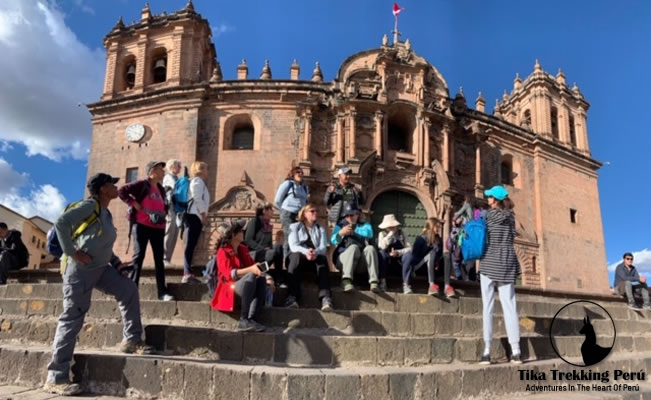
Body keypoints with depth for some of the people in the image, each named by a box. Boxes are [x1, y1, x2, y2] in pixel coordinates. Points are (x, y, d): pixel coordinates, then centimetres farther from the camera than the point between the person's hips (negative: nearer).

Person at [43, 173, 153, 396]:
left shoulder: (106, 213, 15)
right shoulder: (90, 206, -11)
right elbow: (61, 223, -23)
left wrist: (116, 262, 11)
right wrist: (72, 253, -22)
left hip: (101, 268, 9)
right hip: (81, 270, -9)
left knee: (129, 290, 5)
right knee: (72, 320, -5)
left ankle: (131, 340, 15)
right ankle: (56, 378, 4)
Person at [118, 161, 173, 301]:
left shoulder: (161, 189, 18)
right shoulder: (142, 184, -2)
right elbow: (122, 191, -8)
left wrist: (163, 213, 8)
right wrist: (135, 205, -12)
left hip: (158, 227, 6)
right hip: (142, 225, -6)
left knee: (159, 258, 3)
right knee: (139, 256, -6)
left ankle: (162, 292, 4)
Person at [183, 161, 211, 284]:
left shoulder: (199, 182, 26)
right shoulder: (197, 181, -3)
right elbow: (197, 198, -15)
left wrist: (203, 215, 13)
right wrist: (204, 214, -11)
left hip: (195, 216, 10)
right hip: (194, 216, -10)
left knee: (191, 246, 7)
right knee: (190, 246, -14)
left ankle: (187, 274, 8)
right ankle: (187, 274, -18)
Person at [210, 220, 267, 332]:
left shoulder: (243, 249, 15)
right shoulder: (223, 251, -6)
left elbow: (252, 265, 12)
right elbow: (230, 274, -19)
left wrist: (258, 269, -14)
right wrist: (250, 270, -34)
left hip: (245, 288, 6)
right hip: (229, 288, -6)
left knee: (261, 278, -25)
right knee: (251, 276, -33)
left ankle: (252, 319, -35)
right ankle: (244, 320, -35)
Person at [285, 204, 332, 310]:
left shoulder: (321, 229, 21)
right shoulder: (295, 226, 14)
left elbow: (323, 247, 1)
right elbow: (293, 246, -5)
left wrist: (315, 252, -25)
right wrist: (306, 252, -28)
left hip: (316, 257, 2)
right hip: (299, 255, -1)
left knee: (322, 258, -33)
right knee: (297, 255, -37)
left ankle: (325, 297, -50)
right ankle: (292, 296, -50)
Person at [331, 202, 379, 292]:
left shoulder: (365, 225, 21)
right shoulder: (340, 226, 19)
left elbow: (369, 233, -4)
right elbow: (333, 242, 1)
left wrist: (353, 230, -8)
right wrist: (340, 233, -18)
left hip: (361, 262, 1)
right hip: (343, 259, -1)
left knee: (370, 248, -29)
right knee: (354, 247, -32)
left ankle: (374, 282, -42)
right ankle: (346, 280, -50)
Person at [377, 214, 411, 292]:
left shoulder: (401, 233, 4)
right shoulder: (382, 234, 1)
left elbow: (409, 248, -8)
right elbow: (382, 246, -20)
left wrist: (398, 252, -24)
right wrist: (391, 233, -16)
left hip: (399, 259, 1)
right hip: (387, 260, -1)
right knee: (381, 253, -31)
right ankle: (382, 281, -33)